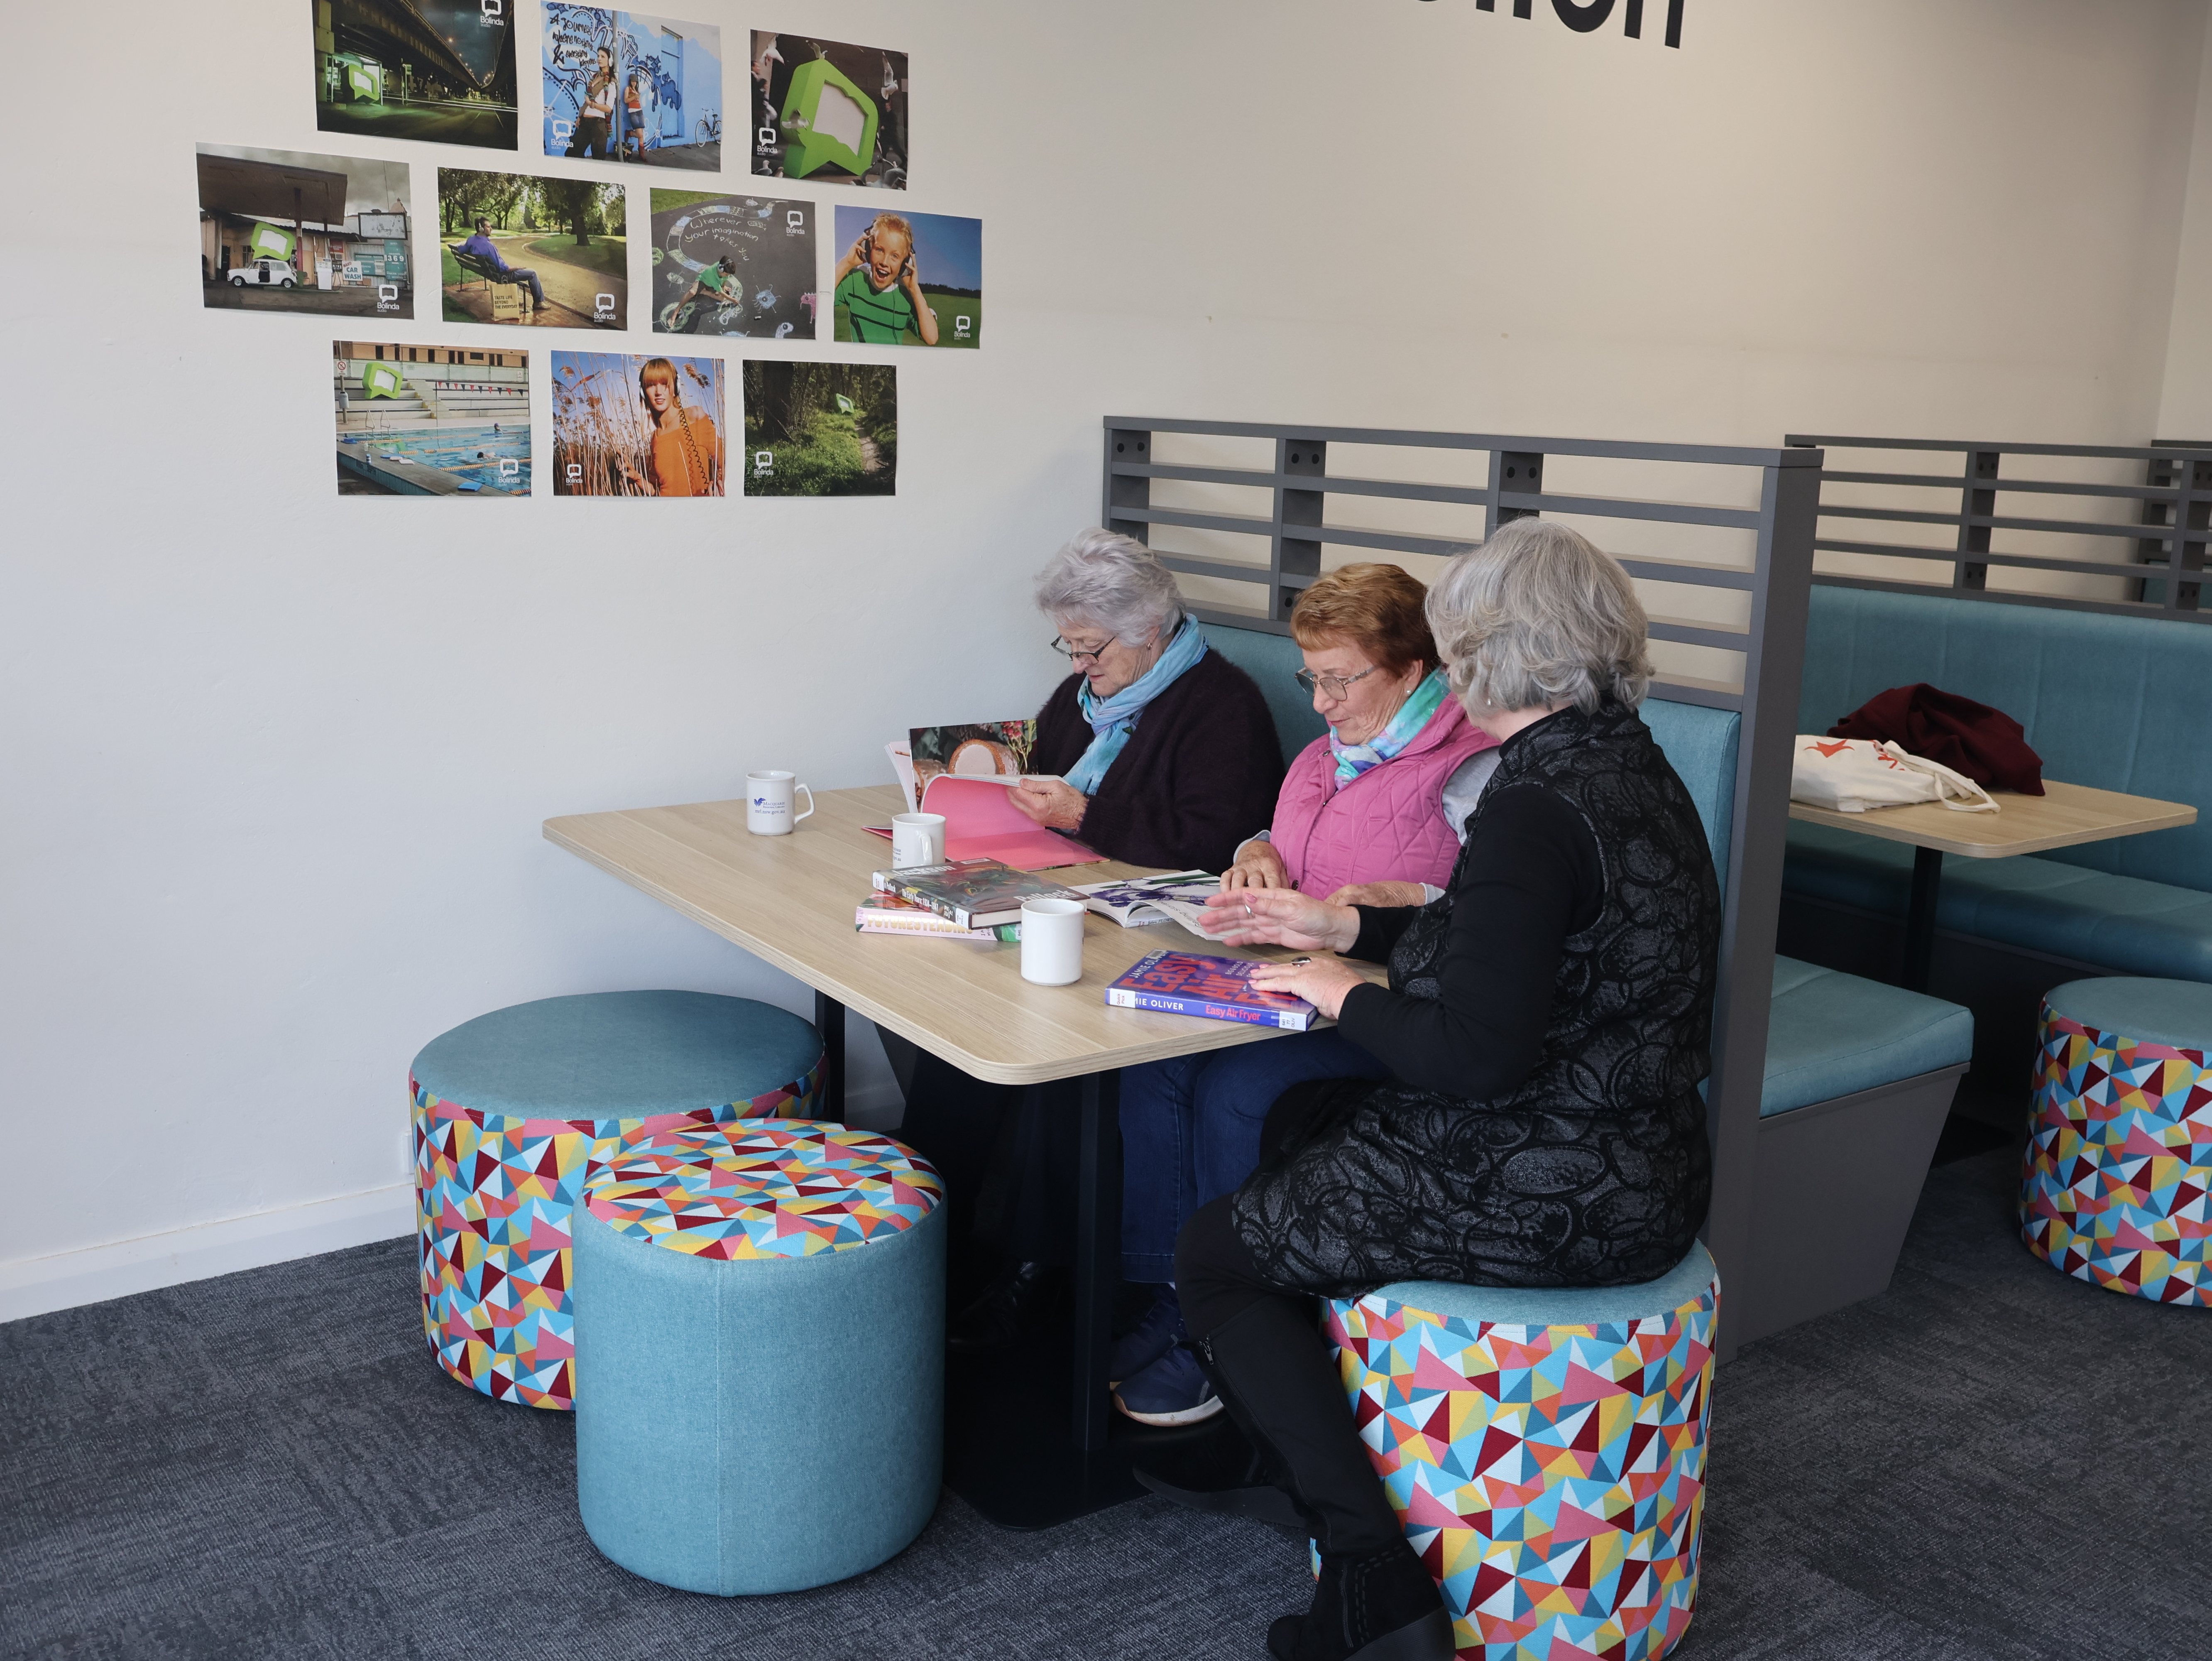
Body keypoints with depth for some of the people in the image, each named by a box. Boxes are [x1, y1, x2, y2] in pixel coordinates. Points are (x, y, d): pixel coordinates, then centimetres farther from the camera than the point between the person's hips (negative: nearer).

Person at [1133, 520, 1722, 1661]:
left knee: (1210, 1254, 6)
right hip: (1637, 1164, 10)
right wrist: (1344, 927, 19)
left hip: (1551, 1196, -10)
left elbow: (1476, 1058, -28)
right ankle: (1273, 1454, 39)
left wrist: (1347, 995, -10)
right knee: (1304, 1117, 29)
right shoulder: (1631, 765, 6)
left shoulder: (1538, 806, -24)